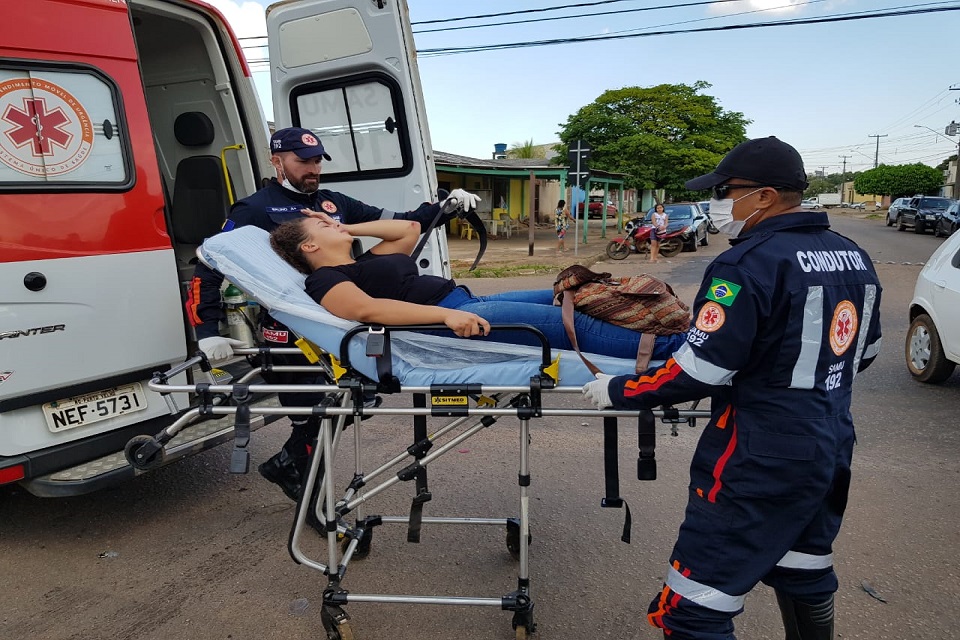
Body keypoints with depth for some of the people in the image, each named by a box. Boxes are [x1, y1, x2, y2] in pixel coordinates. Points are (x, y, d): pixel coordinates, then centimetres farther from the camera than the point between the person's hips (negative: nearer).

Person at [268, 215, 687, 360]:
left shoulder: (363, 262, 26)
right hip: (452, 324, -10)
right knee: (574, 324, -15)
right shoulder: (326, 281, -2)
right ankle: (672, 347, -8)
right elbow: (367, 308, -22)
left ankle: (670, 338, 13)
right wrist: (446, 315, -33)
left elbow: (408, 229, 34)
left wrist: (350, 229, 26)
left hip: (468, 305, 10)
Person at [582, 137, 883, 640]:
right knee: (805, 577, 29)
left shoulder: (749, 264, -20)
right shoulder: (854, 258, 6)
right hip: (832, 448, 9)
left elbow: (697, 373, -22)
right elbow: (865, 352, 18)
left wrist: (617, 392, -9)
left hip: (759, 462, -9)